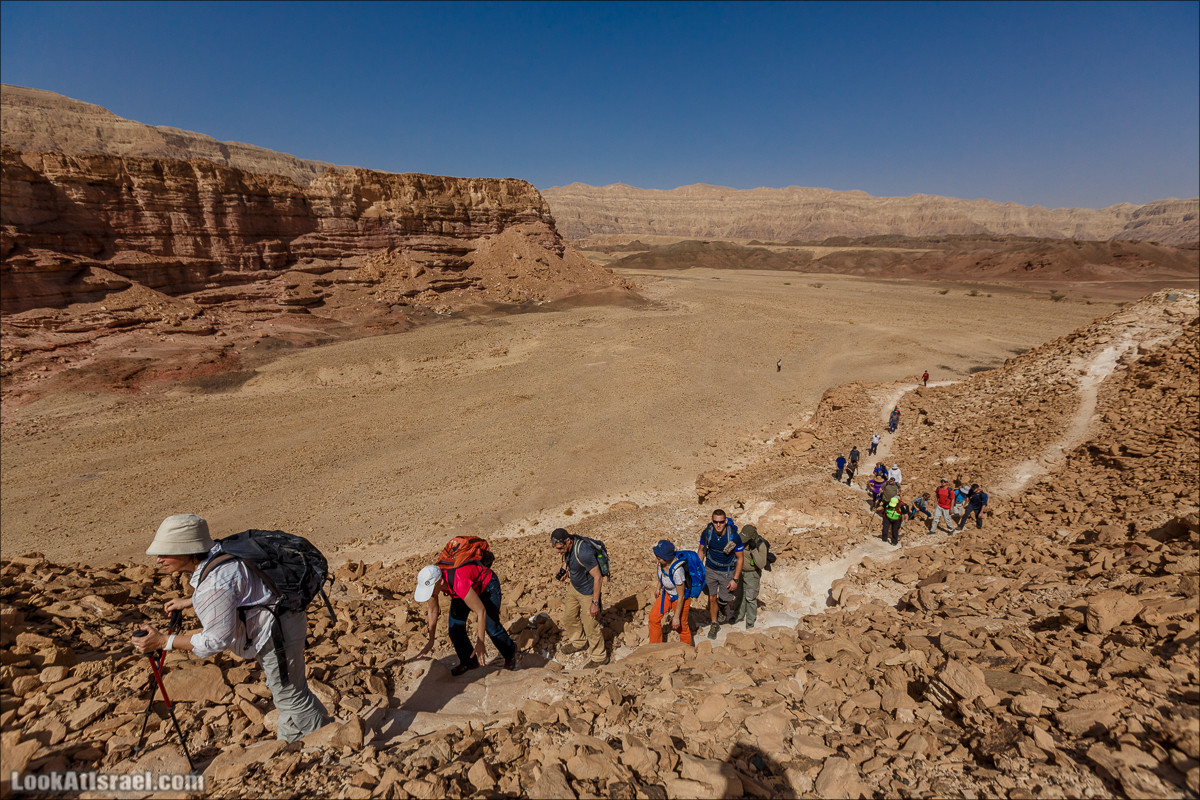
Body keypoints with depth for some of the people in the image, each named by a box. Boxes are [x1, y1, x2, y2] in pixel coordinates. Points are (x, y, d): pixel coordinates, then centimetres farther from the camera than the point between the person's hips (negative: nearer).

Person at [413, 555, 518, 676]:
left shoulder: (459, 583, -46)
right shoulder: (429, 580, -24)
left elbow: (481, 611, -37)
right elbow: (432, 610, -6)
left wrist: (480, 643, -31)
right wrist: (431, 641, -2)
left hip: (487, 586, -6)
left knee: (491, 626, -8)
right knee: (455, 627, -5)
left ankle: (510, 653, 21)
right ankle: (468, 662, 17)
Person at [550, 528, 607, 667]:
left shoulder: (583, 553, -37)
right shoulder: (567, 547, -11)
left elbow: (598, 577, -29)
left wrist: (595, 602, -24)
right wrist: (564, 569, -2)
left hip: (588, 592, -8)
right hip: (574, 588, 9)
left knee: (590, 626, 3)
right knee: (569, 617, 23)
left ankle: (599, 657, 26)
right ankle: (579, 643, 48)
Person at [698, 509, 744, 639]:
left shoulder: (734, 536, -26)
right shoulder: (706, 533, -19)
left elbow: (740, 558, -13)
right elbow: (702, 551, 0)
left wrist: (735, 579, -13)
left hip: (727, 572, -2)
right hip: (710, 569, 2)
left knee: (725, 600, 2)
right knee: (712, 598, 7)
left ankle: (730, 614, 38)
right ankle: (714, 624, 30)